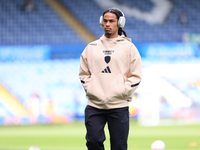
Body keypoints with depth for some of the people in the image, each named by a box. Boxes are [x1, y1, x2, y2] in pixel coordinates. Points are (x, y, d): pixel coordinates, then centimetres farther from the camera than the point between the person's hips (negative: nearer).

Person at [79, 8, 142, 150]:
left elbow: (135, 76, 3)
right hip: (94, 106, 2)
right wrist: (90, 89, 2)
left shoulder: (129, 47, 5)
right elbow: (84, 73, 16)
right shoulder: (91, 47, 12)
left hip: (119, 107, -2)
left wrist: (122, 92, -6)